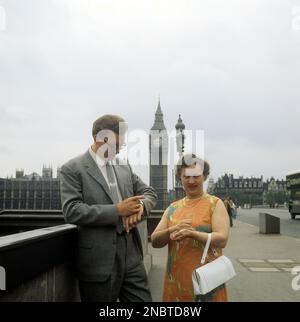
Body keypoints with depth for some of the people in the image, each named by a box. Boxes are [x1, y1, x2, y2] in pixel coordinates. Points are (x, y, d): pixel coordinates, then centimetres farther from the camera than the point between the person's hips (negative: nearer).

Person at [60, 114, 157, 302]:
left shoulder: (124, 167, 12)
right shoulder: (73, 169, -6)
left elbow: (149, 193, 15)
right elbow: (71, 211, -16)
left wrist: (140, 207, -9)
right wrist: (117, 210, -20)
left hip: (132, 254, 5)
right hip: (100, 261, -5)